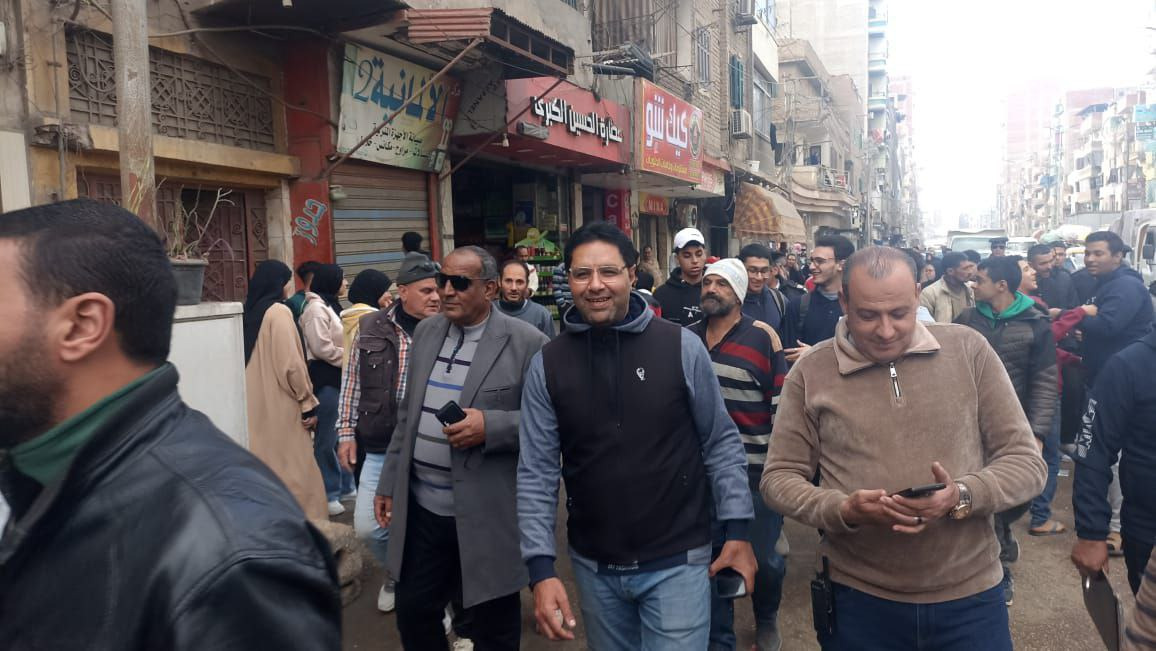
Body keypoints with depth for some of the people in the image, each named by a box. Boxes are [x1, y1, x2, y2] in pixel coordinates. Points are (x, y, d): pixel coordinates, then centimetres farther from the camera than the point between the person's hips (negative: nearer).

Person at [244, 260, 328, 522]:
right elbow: (290, 363, -17)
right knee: (295, 469, 0)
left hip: (255, 403, 8)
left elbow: (257, 360, 12)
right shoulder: (278, 311, -13)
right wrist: (308, 402, -9)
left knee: (263, 468, 14)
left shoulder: (250, 312, 9)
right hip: (279, 404, -8)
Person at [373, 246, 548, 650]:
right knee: (413, 613, 19)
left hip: (487, 515, -5)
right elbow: (407, 415, 15)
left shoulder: (527, 343, -12)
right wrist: (389, 483, 15)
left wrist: (490, 427, -26)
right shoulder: (426, 332, 7)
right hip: (421, 507, 6)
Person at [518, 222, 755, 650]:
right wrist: (541, 567, -10)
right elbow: (536, 473, -4)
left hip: (677, 561, -2)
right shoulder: (547, 365, -5)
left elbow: (721, 442, -2)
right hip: (592, 565, 3)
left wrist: (737, 530, -4)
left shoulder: (682, 346, -10)